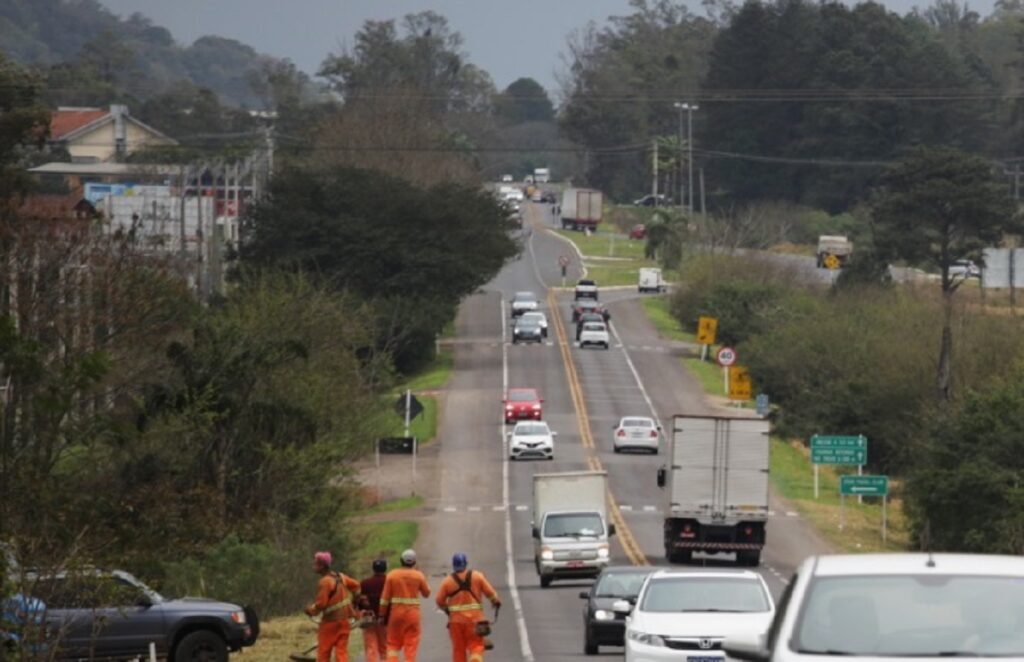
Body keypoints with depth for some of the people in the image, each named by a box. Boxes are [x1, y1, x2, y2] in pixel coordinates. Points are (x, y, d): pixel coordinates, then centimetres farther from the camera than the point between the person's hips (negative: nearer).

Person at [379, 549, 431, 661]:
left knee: (393, 644, 11)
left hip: (396, 612, 0)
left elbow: (385, 597, -1)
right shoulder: (418, 576, -3)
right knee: (411, 645, 5)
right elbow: (426, 593, 9)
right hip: (413, 613, 0)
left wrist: (382, 614, 7)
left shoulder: (392, 575, -2)